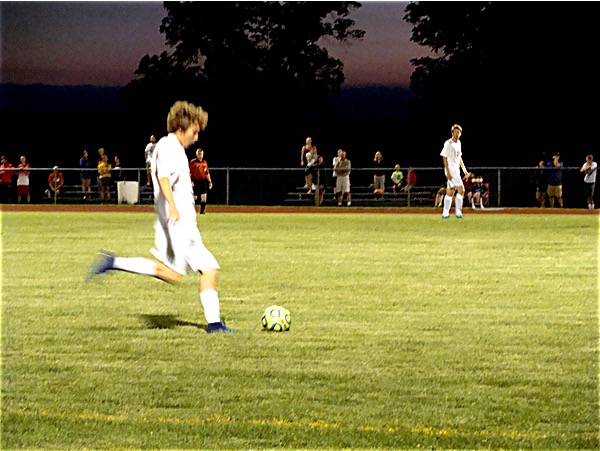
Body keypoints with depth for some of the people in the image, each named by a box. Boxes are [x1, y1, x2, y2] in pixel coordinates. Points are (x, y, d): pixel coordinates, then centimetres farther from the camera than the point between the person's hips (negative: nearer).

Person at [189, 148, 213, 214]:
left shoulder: (205, 163, 12)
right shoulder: (193, 162, -3)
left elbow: (207, 173, 18)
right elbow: (189, 173, -5)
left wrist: (210, 182, 14)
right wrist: (190, 181, -15)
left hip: (203, 181, 4)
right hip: (195, 181, -4)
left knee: (204, 196, -8)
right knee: (194, 198, 0)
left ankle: (202, 211, -5)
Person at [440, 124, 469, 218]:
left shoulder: (458, 143, 15)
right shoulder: (448, 143, -10)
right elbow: (444, 158, -12)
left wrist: (464, 169, 17)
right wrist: (448, 172, -18)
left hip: (456, 170, 8)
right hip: (451, 170, -8)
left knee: (450, 192, 7)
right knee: (461, 190, -12)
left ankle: (445, 213, 8)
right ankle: (458, 212, -9)